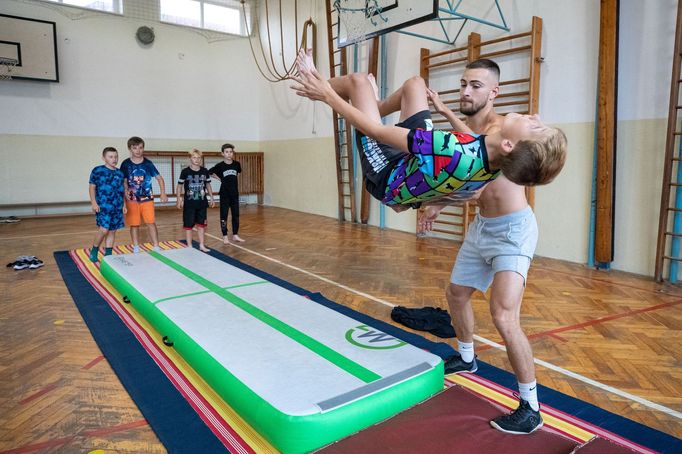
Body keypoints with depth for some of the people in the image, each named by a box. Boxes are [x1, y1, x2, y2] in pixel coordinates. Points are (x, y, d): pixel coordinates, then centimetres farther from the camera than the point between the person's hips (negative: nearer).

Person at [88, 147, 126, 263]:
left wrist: (124, 205, 14)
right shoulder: (97, 171, -2)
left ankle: (108, 255, 18)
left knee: (112, 231, 8)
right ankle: (94, 251, 10)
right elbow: (92, 187, 1)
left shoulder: (120, 173, 11)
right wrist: (94, 202, -8)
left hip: (117, 207, 5)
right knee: (103, 229, -13)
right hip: (103, 206, -5)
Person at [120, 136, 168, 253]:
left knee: (151, 223, -3)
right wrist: (126, 192, -14)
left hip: (147, 198, 0)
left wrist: (163, 194, -6)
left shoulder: (148, 163, -2)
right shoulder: (126, 164, -3)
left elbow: (159, 178, 3)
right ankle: (136, 248, 20)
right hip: (132, 199, 0)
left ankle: (156, 247, 5)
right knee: (134, 224, 7)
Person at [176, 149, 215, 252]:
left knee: (201, 224, 9)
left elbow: (208, 185, 13)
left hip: (202, 203, 3)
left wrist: (211, 198, 11)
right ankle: (189, 246, 14)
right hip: (189, 203, -3)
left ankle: (201, 245, 19)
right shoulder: (185, 171, -7)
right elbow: (179, 186, -1)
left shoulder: (204, 171, 1)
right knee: (188, 225, 3)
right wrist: (179, 199, -6)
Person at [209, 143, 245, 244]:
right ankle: (225, 237, 11)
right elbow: (209, 172, 1)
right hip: (224, 194, -3)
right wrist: (220, 179, 0)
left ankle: (235, 235, 19)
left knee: (236, 215, 8)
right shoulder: (220, 166, -10)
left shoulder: (237, 164, -2)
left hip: (235, 193, 3)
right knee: (224, 215, 3)